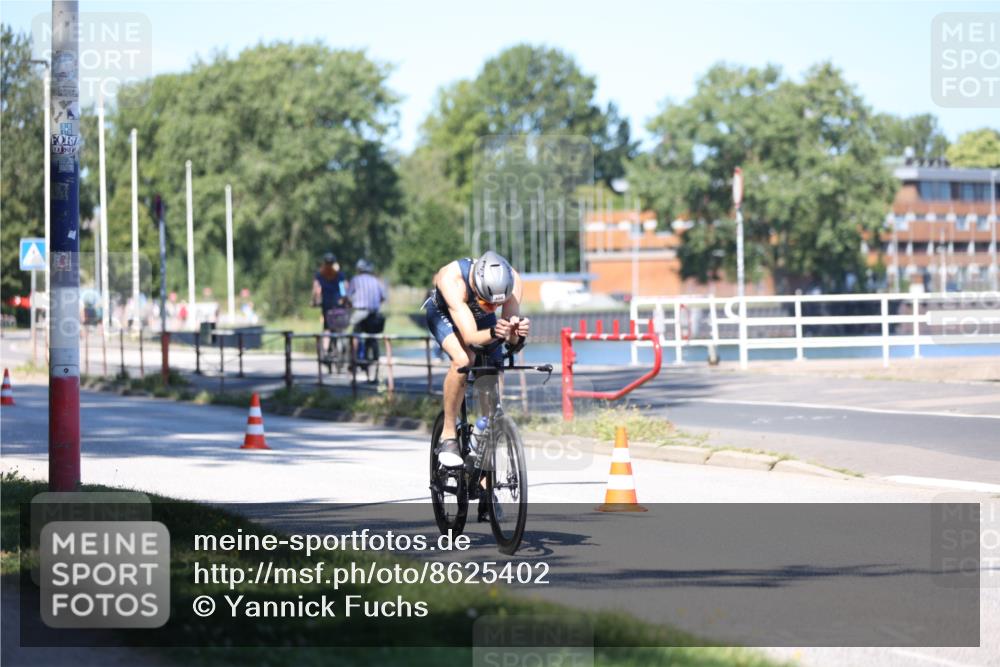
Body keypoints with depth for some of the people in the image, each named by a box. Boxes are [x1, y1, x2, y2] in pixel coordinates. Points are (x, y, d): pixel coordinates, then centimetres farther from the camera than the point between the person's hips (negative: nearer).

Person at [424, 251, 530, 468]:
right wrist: (493, 333, -68)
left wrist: (517, 334, -58)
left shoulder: (512, 280, -34)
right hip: (444, 313, -4)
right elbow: (470, 336, -48)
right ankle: (448, 436, -18)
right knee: (462, 359, -32)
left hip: (482, 318, 4)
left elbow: (512, 341, -35)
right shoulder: (452, 279, -43)